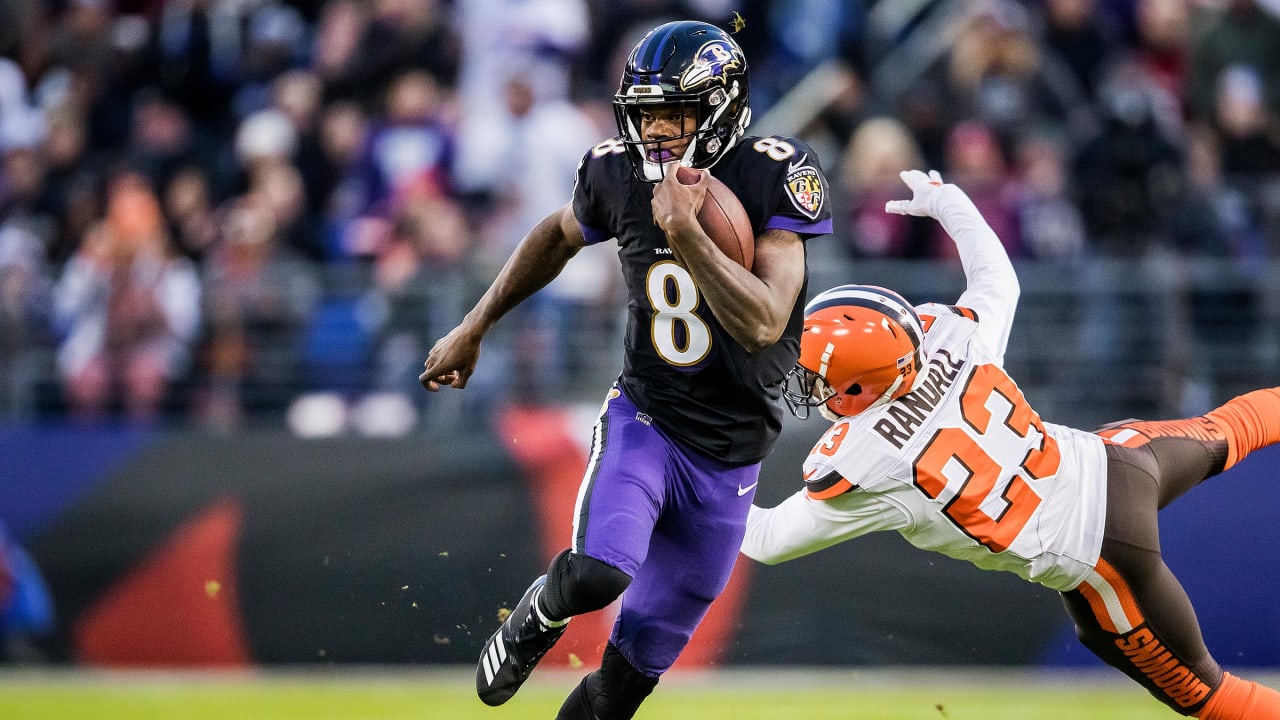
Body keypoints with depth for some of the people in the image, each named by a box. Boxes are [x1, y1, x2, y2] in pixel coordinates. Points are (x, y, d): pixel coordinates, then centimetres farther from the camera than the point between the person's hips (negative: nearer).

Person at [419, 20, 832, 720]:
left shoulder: (775, 176, -18)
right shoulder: (619, 172, -9)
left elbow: (763, 322, -27)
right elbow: (557, 236, 15)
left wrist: (684, 230, -36)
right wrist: (473, 328, 18)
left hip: (729, 458, 0)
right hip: (644, 419, 1)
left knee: (637, 664, 8)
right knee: (597, 573, -28)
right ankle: (542, 613, 7)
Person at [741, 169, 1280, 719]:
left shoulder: (856, 469, -23)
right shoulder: (953, 335, -11)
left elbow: (766, 540, -8)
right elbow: (999, 277, 13)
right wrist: (946, 201, 26)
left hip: (1092, 562, -6)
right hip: (1109, 462, 6)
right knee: (1214, 436, 39)